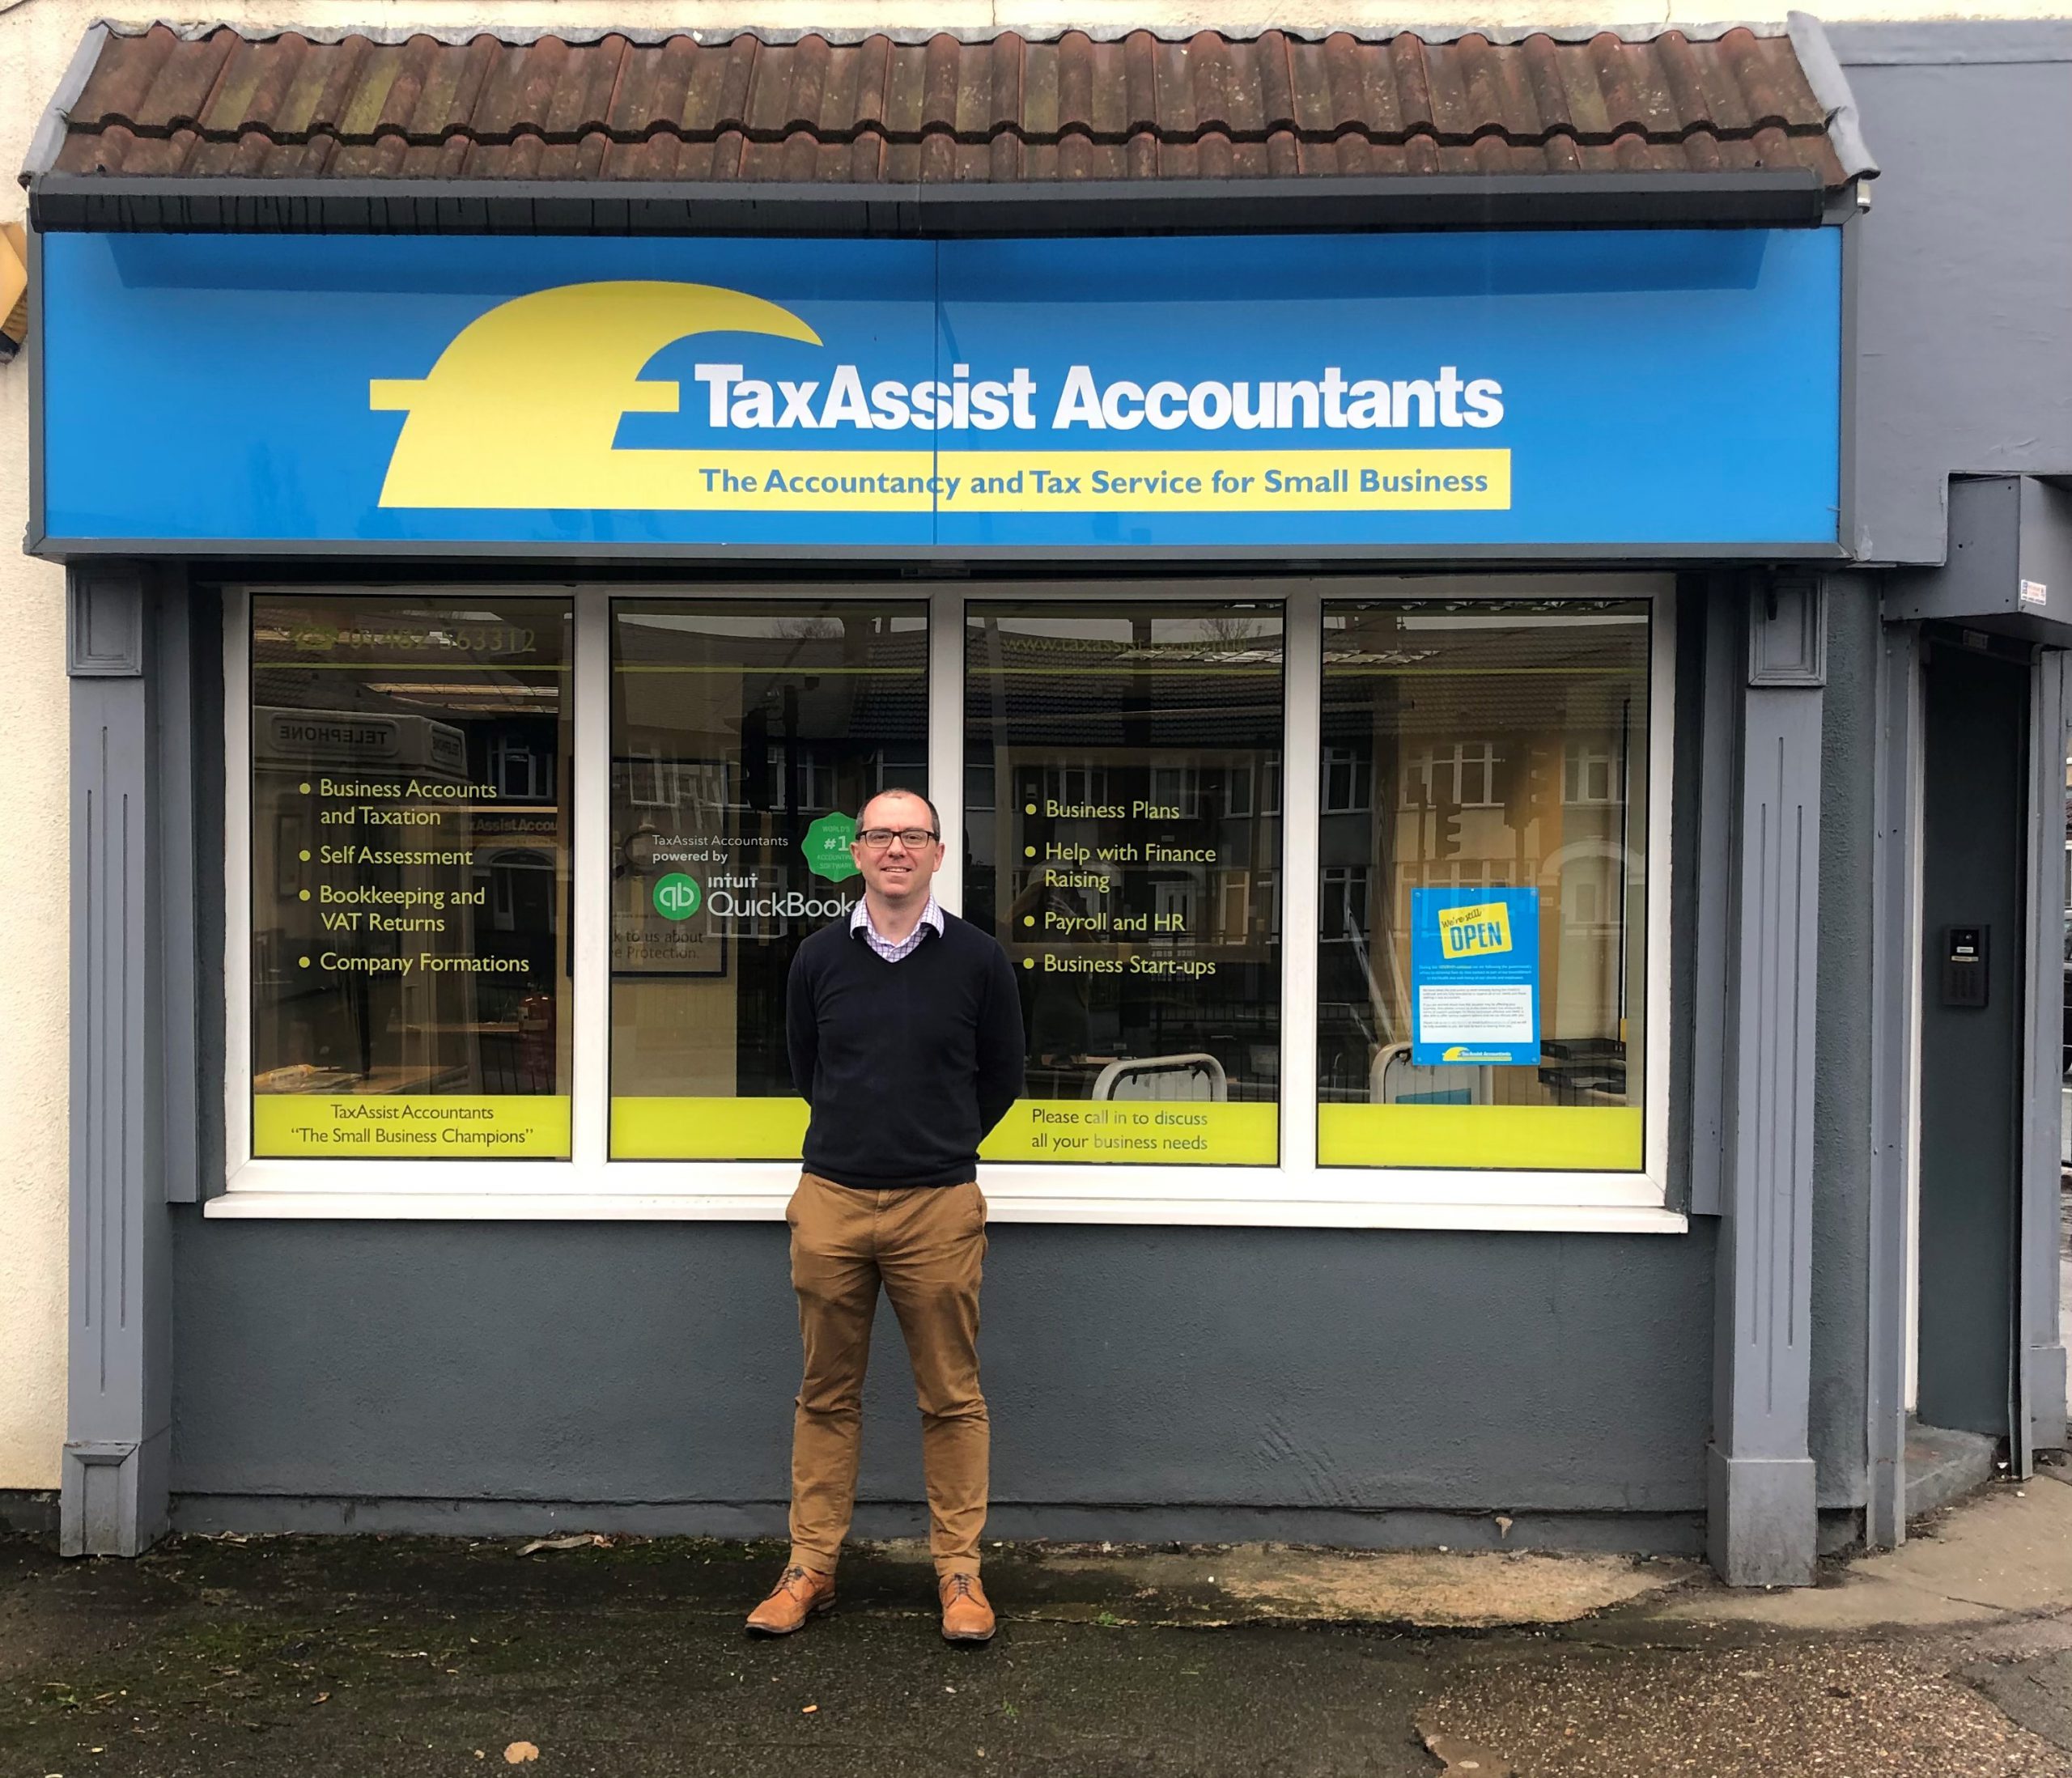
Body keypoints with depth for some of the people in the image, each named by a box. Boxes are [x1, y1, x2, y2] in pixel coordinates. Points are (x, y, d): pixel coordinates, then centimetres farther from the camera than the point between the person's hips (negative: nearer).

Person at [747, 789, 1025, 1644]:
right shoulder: (819, 958, 5)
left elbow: (1000, 1078, 11)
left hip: (940, 1205, -2)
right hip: (830, 1200, 2)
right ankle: (810, 1568, 18)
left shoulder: (977, 958, 0)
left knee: (952, 1398, 4)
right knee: (826, 1395, 9)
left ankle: (958, 1571, 15)